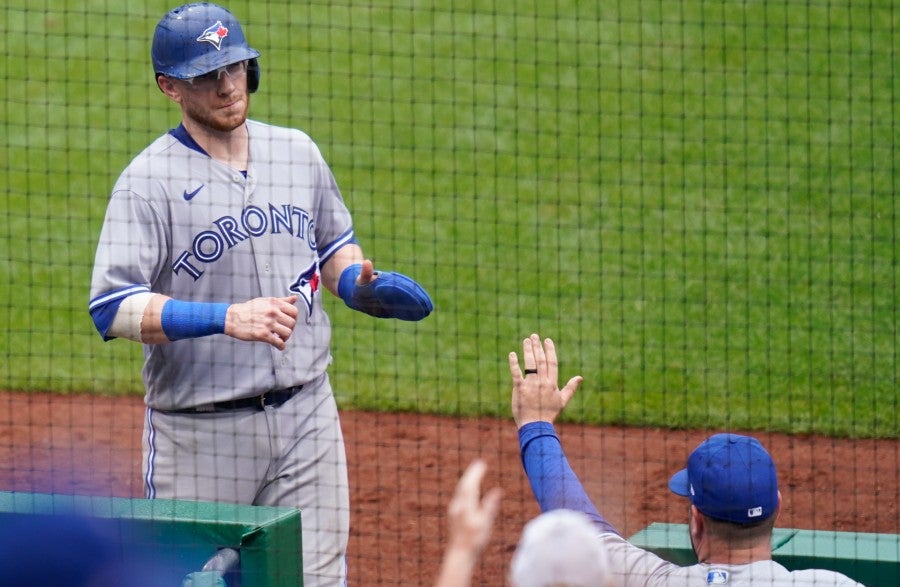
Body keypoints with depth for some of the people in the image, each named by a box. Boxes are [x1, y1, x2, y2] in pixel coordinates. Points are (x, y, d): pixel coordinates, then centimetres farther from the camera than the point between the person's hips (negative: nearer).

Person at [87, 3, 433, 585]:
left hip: (306, 415, 4)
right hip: (198, 429, -4)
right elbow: (113, 308, -18)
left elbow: (334, 244, 23)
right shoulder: (149, 180, -9)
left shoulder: (298, 152, 8)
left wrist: (363, 284, -1)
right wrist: (227, 318, -29)